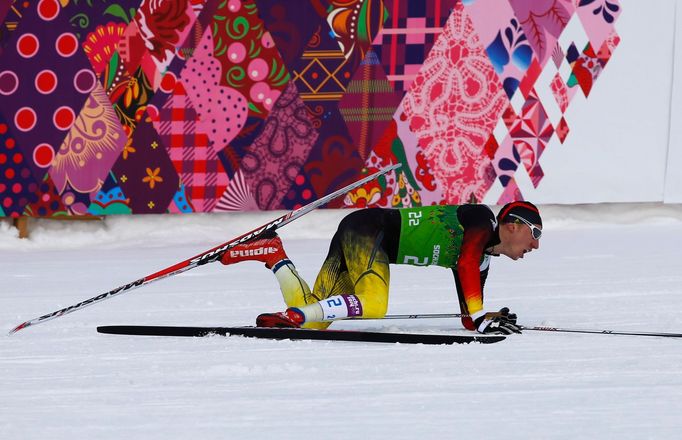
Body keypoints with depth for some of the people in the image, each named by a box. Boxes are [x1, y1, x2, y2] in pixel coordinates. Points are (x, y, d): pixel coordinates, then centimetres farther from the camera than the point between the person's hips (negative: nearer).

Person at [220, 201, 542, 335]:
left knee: (311, 320, -2)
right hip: (368, 228, -9)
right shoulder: (482, 220, -6)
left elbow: (468, 319, 19)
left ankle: (274, 256, 10)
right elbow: (465, 264, -25)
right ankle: (294, 315, -34)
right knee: (373, 303, -33)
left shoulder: (483, 260, 19)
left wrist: (492, 319, -1)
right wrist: (480, 317, -26)